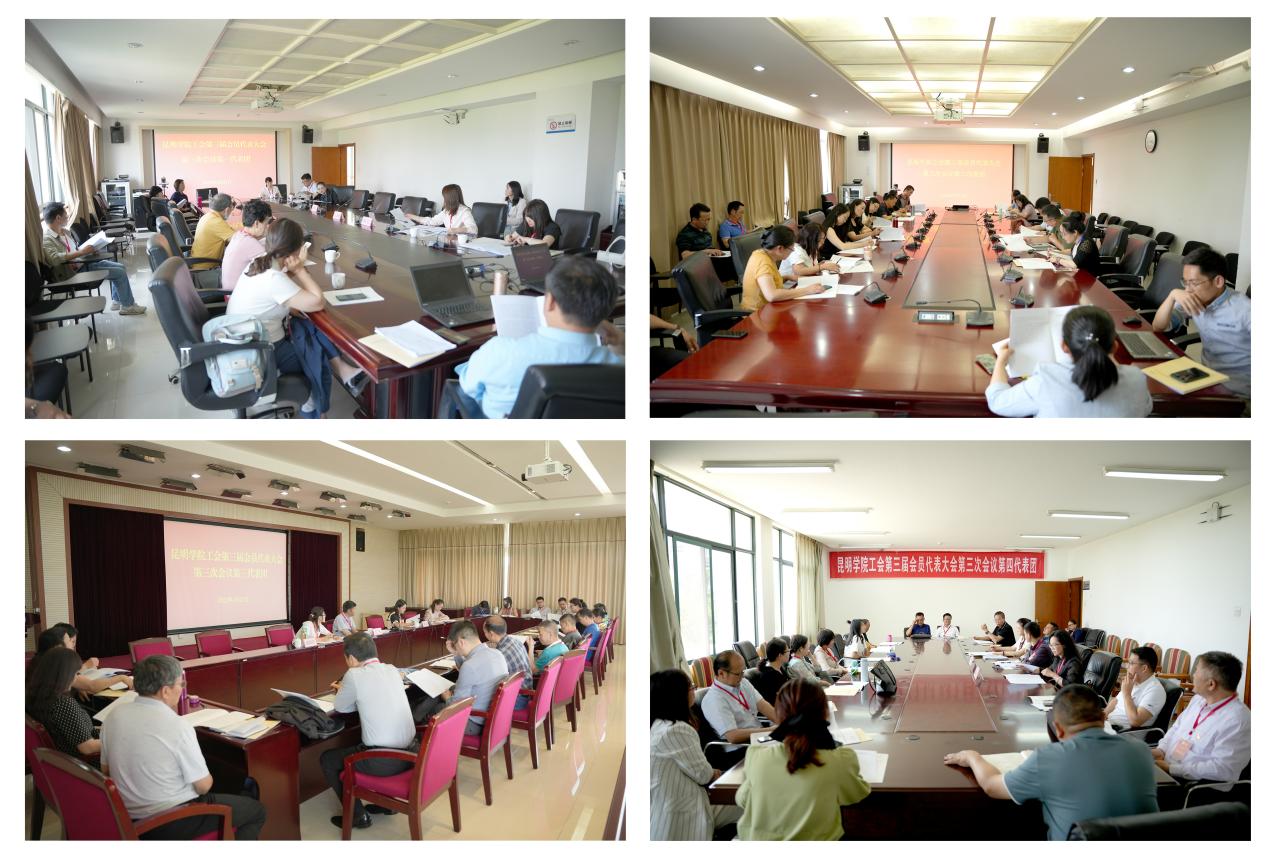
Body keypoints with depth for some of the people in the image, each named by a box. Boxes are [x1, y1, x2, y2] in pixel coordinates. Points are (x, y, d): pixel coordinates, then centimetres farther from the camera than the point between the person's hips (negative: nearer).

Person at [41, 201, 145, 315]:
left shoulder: (64, 231, 10)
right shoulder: (46, 239, -19)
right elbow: (54, 258, -36)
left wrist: (88, 250, -2)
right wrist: (81, 252, -33)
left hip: (82, 263, 10)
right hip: (73, 272, -10)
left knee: (121, 267, 13)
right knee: (120, 272, -10)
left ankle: (116, 301, 21)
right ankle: (128, 306, 6)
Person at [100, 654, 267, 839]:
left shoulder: (115, 715, -6)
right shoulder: (178, 726, -25)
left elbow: (106, 770, 8)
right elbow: (203, 786, -16)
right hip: (171, 823, -8)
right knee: (255, 810, 12)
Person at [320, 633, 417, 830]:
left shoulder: (354, 675, -12)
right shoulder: (392, 670, 7)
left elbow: (341, 707, 5)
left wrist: (341, 691, 24)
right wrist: (348, 690, 27)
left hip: (383, 760, -7)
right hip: (410, 752, 7)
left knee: (327, 759, 15)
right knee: (356, 747, 36)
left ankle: (357, 815, 18)